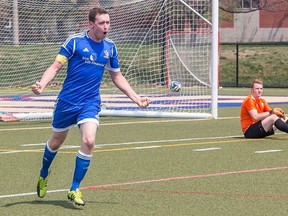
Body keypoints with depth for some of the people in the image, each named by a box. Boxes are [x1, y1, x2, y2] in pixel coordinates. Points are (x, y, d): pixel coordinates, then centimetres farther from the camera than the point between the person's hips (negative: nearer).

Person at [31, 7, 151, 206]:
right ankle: (43, 175, 44)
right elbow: (56, 67, -10)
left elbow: (117, 77, 16)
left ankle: (75, 189, -6)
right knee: (56, 142, 14)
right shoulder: (75, 41, -9)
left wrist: (136, 98, 11)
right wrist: (41, 84, -27)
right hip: (67, 101, -2)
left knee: (89, 141, -19)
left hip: (91, 103, 2)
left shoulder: (110, 47, 4)